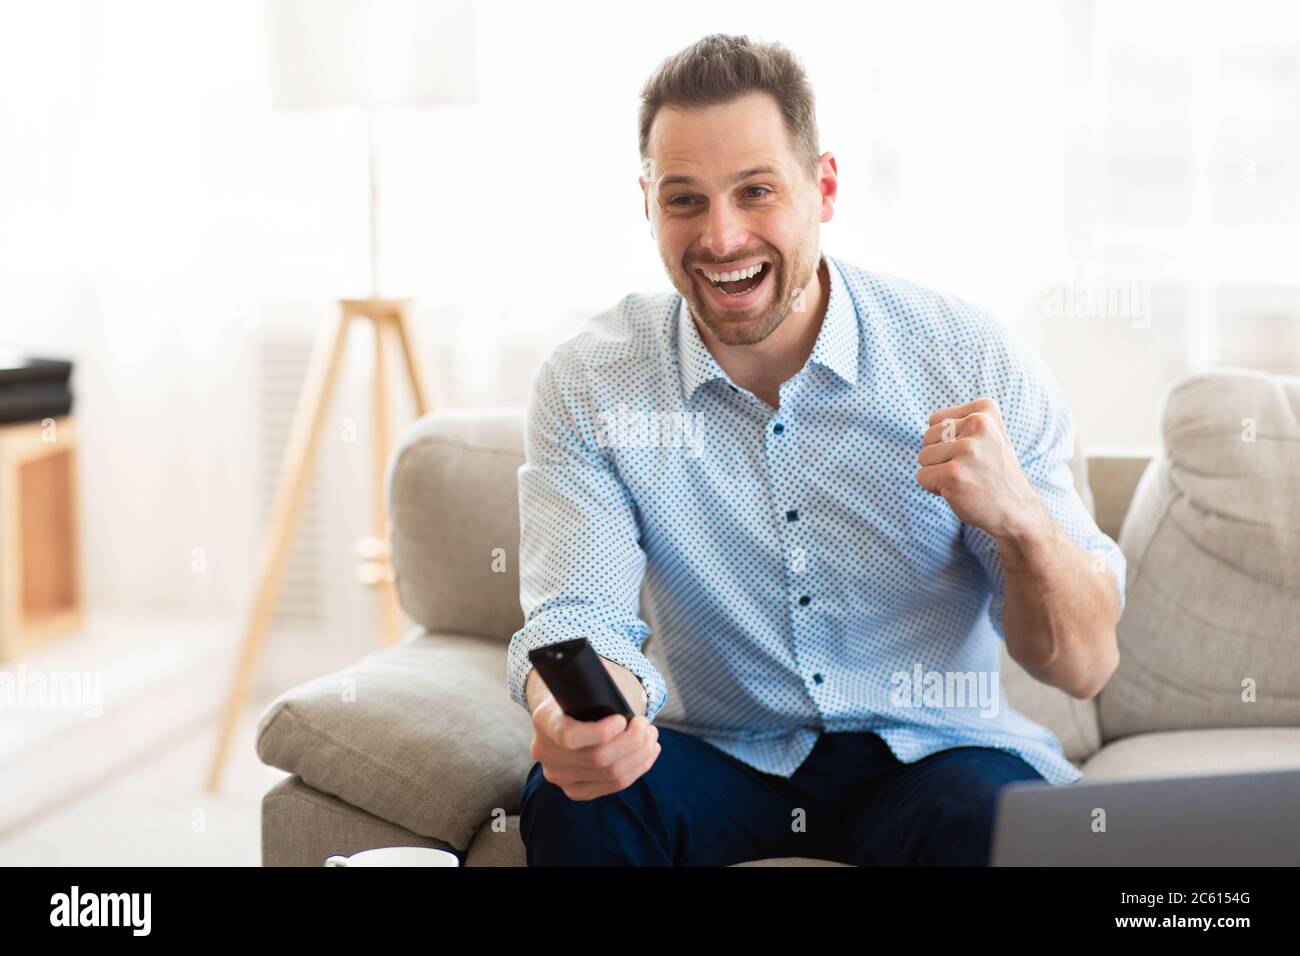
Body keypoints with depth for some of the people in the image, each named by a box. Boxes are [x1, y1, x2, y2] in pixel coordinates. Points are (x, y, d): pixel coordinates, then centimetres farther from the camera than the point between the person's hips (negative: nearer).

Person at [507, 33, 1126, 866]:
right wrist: (570, 718, -38)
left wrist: (1019, 517, -30)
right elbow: (578, 617, -13)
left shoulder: (974, 364, -11)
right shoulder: (589, 387, -7)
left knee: (1001, 818, -32)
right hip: (713, 758, 0)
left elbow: (1085, 666, -9)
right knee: (573, 800, -29)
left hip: (928, 756, 0)